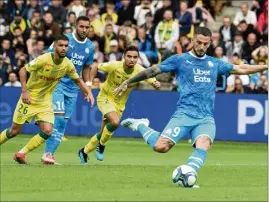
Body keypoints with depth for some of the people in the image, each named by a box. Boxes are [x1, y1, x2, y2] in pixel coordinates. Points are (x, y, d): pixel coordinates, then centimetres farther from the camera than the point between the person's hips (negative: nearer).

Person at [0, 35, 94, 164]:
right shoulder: (43, 59, -22)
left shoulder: (68, 65, -9)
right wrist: (24, 91, -22)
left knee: (47, 131, -13)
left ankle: (21, 154, 4)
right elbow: (23, 70, -14)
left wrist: (88, 92, -10)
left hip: (46, 102, 4)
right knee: (14, 131, 1)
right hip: (29, 98, -4)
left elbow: (77, 80, 7)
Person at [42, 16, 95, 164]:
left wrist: (87, 85, 9)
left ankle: (50, 153, 8)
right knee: (59, 116, -18)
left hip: (73, 87, 6)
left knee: (64, 122, 3)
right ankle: (48, 153, -15)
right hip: (57, 83, -6)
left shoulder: (90, 47, 5)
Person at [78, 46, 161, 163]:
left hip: (120, 103, 4)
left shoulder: (140, 71, -19)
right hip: (105, 97, -4)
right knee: (115, 121, -31)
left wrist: (156, 84, -44)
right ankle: (102, 145, -4)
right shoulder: (114, 66, -25)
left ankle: (84, 151, 37)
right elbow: (96, 67, -10)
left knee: (103, 134, 12)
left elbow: (154, 82, -21)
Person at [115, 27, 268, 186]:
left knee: (203, 146, -29)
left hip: (206, 118, 2)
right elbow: (152, 71, 9)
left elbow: (241, 69, 23)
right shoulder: (179, 60, 7)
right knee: (160, 147, -16)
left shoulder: (215, 63, 18)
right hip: (184, 114, -2)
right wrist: (128, 83, 8)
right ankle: (141, 126, 12)